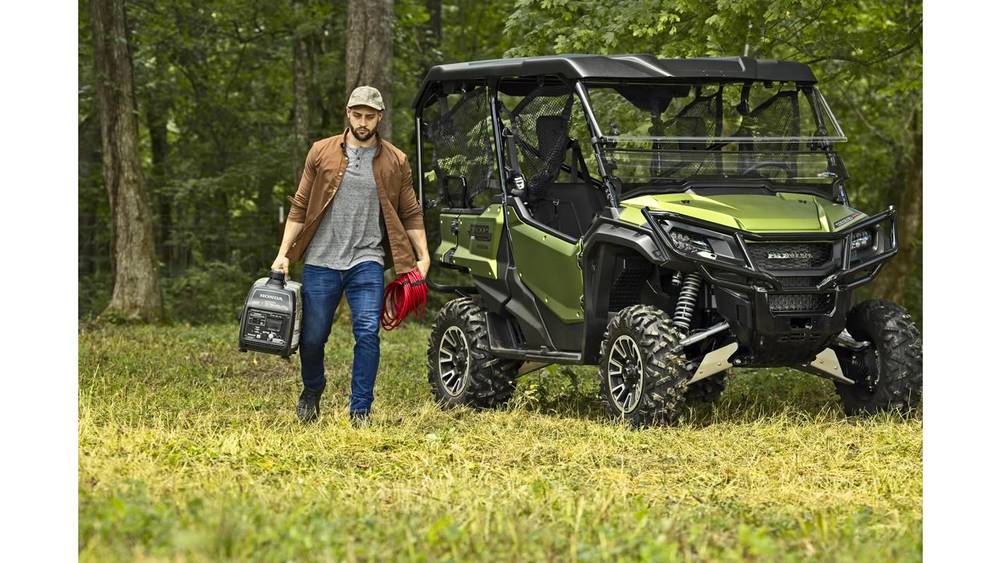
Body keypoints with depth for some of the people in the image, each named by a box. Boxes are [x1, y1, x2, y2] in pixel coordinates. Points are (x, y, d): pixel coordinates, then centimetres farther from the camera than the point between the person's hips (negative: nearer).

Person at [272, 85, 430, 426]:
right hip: (321, 261, 1)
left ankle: (360, 411, -5)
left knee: (367, 333, -12)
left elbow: (411, 213, 10)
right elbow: (299, 207, 6)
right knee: (312, 336, 5)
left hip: (367, 261, 0)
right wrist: (283, 254, 0)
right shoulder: (322, 153, 4)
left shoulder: (394, 162, 5)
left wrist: (423, 257, 1)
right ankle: (312, 391, 34)